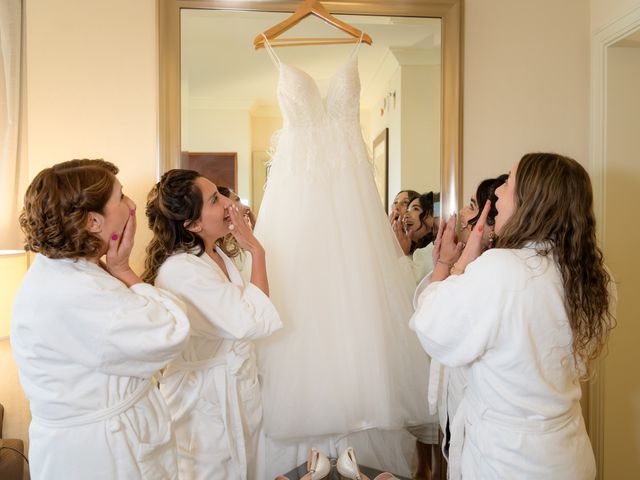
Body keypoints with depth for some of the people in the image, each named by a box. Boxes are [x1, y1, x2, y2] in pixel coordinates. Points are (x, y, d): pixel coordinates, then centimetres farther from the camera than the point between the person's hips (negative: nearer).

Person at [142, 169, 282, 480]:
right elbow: (257, 321, -28)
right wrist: (256, 251, -21)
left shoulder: (218, 254, 2)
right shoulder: (180, 270, -26)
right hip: (207, 399, -8)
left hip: (237, 387, 8)